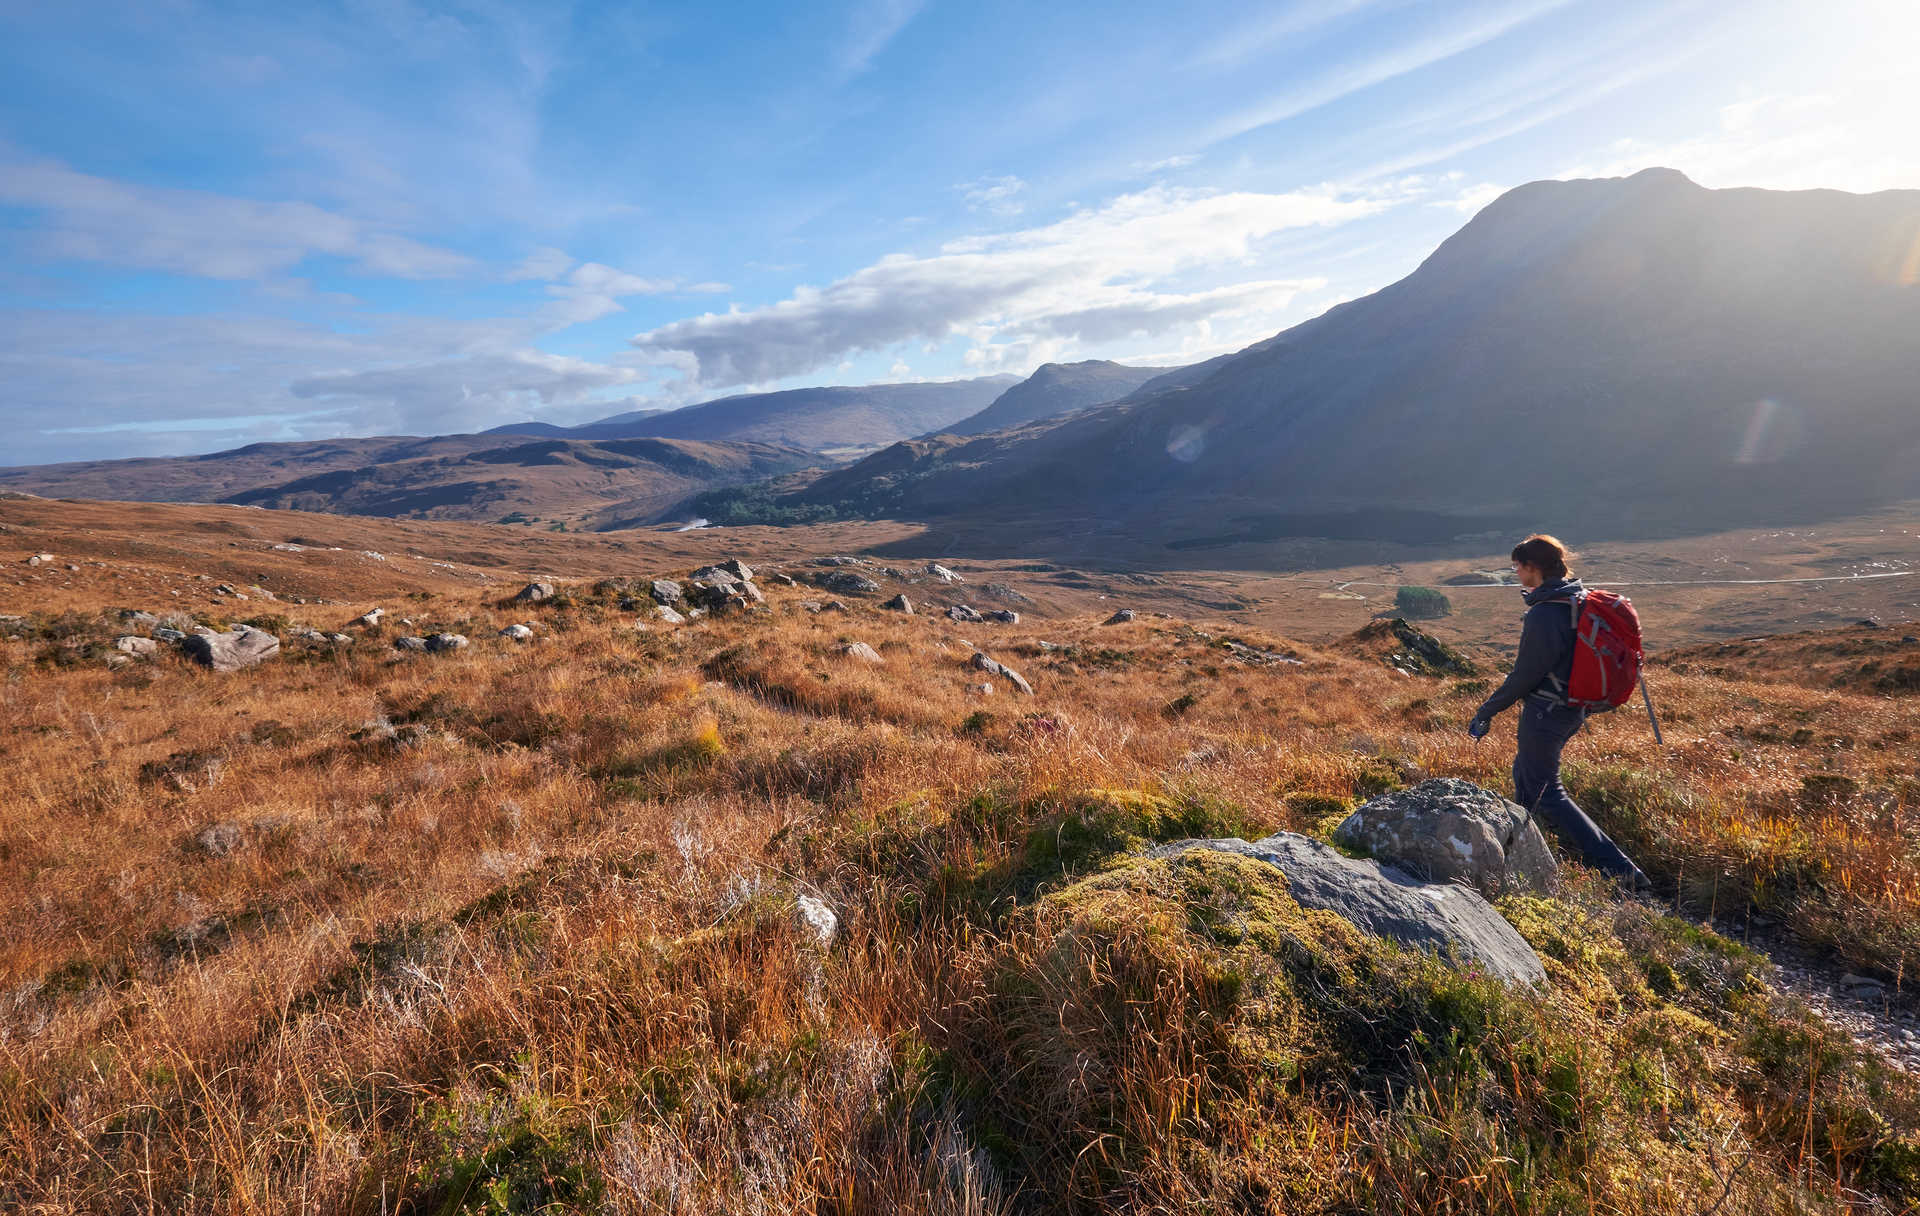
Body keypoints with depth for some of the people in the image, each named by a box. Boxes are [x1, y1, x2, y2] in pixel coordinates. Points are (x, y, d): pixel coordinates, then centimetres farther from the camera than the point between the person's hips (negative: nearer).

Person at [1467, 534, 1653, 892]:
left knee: (1545, 792, 2)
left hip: (1545, 711, -10)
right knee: (1525, 772, 24)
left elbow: (1524, 675, -20)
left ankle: (1619, 869, 0)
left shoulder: (1544, 614, -24)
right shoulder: (1581, 599, 5)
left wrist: (1486, 711, -10)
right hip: (1573, 708, 10)